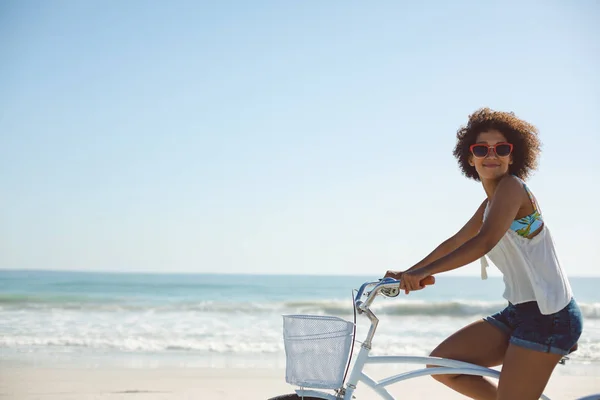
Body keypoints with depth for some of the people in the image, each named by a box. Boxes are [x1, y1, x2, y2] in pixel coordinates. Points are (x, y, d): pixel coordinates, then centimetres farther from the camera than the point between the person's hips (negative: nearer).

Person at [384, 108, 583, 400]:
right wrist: (407, 273, 24)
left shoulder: (512, 186, -12)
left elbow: (485, 242, -26)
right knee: (440, 364, 4)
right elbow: (452, 244, 26)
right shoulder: (489, 205, 16)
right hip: (519, 311, 9)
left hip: (548, 314, -9)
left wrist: (424, 271, -30)